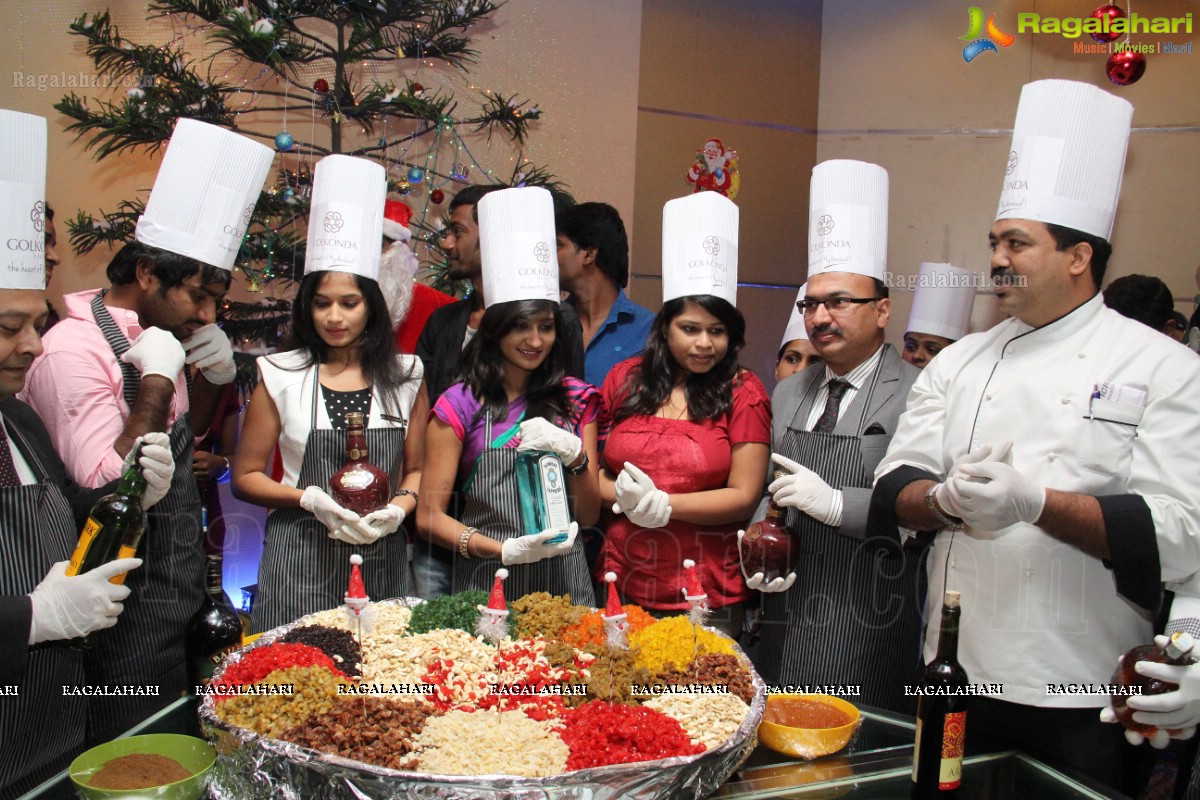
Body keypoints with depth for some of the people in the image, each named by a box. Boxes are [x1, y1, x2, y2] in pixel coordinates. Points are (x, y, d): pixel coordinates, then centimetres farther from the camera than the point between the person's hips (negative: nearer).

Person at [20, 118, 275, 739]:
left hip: (179, 603, 8)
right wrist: (156, 379, -25)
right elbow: (110, 489, -29)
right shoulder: (73, 351, -21)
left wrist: (214, 377, 1)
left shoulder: (156, 333, 5)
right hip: (128, 627, -8)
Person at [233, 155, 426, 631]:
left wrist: (399, 507, -8)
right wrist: (310, 499, -12)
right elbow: (245, 476, 3)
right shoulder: (281, 377, 0)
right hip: (301, 562, -1)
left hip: (383, 560, 2)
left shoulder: (405, 377, 5)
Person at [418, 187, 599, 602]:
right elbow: (430, 514, -3)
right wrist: (505, 550, -16)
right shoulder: (460, 404, -3)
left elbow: (589, 516, 6)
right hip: (486, 581, -2)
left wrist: (575, 455, -12)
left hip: (564, 581, 3)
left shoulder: (576, 400, 6)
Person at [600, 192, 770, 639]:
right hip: (621, 584, 3)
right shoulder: (624, 379, 4)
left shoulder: (744, 393, -4)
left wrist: (663, 505, -17)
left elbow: (743, 497, -7)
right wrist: (627, 498, -12)